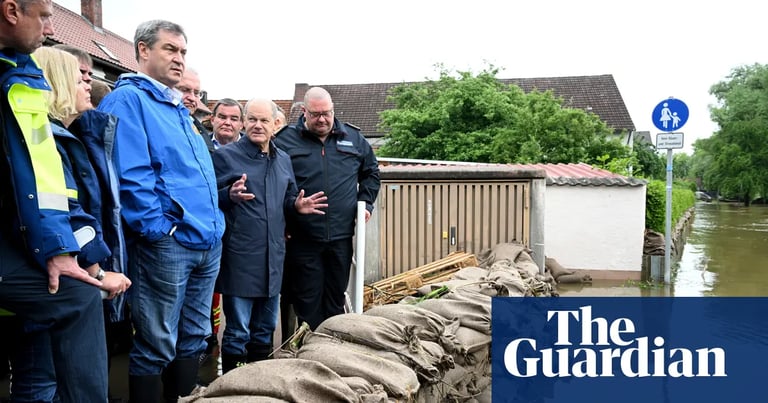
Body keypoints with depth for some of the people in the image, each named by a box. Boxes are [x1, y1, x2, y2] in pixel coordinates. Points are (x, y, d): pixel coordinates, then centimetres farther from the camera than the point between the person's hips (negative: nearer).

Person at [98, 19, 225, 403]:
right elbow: (130, 175, -18)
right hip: (167, 243, -9)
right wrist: (158, 227, -20)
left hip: (208, 241, 9)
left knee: (193, 338, 17)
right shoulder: (127, 100, -7)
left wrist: (214, 222, 16)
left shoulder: (178, 108, 20)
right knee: (156, 346, 1)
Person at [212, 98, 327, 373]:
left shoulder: (283, 160, 14)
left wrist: (298, 206, 1)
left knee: (265, 329, 17)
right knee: (238, 332, 0)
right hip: (239, 256, -6)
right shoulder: (225, 155, -4)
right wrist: (230, 196, -24)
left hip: (273, 256, 6)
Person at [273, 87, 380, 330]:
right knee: (307, 302, 4)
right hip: (302, 239, -3)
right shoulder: (286, 140, -1)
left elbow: (371, 172, 22)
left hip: (341, 237, 3)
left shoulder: (353, 138, 8)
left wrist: (365, 202, 9)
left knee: (336, 300, 13)